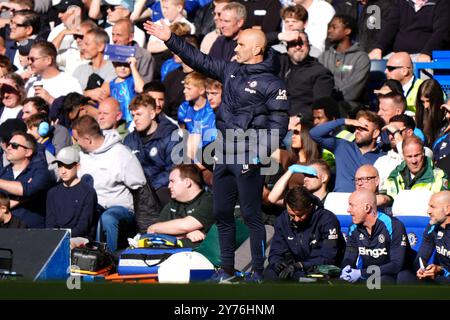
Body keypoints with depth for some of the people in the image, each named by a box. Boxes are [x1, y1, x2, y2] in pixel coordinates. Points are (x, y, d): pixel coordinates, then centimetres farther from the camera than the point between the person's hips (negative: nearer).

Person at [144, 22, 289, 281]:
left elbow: (278, 124, -12)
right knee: (222, 213, 12)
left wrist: (261, 152, -21)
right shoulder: (232, 70, 11)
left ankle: (258, 272, 0)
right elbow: (200, 60, 17)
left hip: (248, 159, -8)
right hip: (224, 154, 8)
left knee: (252, 215, -5)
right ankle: (227, 269, 22)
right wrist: (170, 40, 13)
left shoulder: (272, 84, -10)